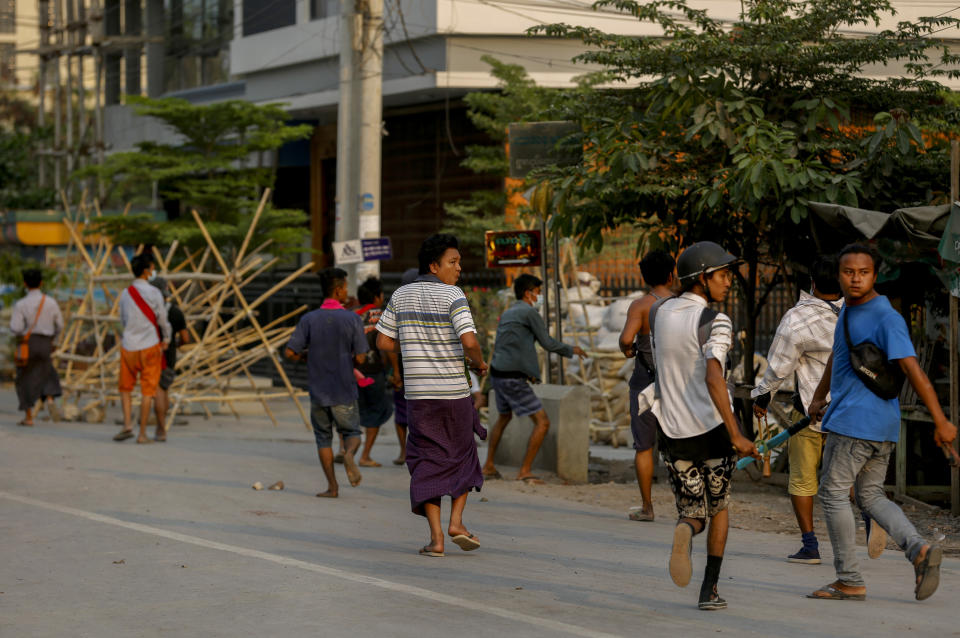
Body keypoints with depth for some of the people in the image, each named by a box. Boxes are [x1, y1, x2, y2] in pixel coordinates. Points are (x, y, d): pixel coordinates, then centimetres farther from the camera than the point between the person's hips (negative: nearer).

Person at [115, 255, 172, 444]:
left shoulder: (125, 294, 3)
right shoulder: (154, 293, -9)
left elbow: (123, 320, 14)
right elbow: (163, 320, -2)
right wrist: (166, 339, 16)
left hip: (129, 345, 3)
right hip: (150, 346, -3)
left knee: (125, 388, 15)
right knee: (147, 390, 3)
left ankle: (127, 424, -2)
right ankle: (142, 433, 2)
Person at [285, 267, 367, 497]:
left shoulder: (309, 320, -4)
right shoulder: (353, 319, -8)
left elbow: (290, 353, -8)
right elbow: (360, 359, -9)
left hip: (318, 390, 1)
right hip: (344, 392, -1)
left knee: (323, 438, 12)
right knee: (352, 432, 13)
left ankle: (332, 486, 7)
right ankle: (349, 453, -20)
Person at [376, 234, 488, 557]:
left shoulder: (401, 296, 6)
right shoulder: (452, 296, -9)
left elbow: (384, 342, 9)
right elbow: (469, 341, -22)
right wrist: (479, 363, -1)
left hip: (417, 393, 3)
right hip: (453, 391, -3)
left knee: (427, 461, 7)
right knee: (461, 456, 17)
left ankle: (435, 536, -2)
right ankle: (456, 522, 5)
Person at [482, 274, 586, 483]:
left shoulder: (507, 314, 18)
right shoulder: (529, 312, -9)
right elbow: (547, 343, -6)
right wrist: (571, 350, 11)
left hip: (497, 374, 10)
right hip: (513, 379, -10)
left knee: (503, 418, 31)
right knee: (542, 422, -5)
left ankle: (488, 466, 34)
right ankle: (525, 471, -6)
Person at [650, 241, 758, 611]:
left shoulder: (658, 312, 4)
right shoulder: (715, 323, -14)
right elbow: (713, 378, -28)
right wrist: (736, 435, -28)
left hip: (674, 434, 4)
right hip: (713, 429, -3)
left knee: (694, 514, 12)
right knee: (719, 506, 20)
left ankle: (687, 529, -26)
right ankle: (710, 590, 13)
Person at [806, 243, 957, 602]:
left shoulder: (886, 318, -16)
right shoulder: (848, 309, 12)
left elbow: (913, 370, -21)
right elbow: (837, 354, 28)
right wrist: (819, 397, 27)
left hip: (854, 424, -9)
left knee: (833, 494, -1)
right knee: (871, 496, 13)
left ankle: (849, 581, 3)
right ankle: (919, 549, -5)